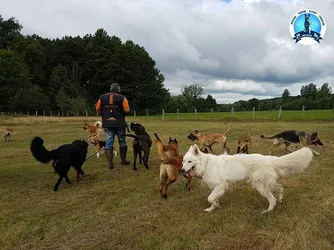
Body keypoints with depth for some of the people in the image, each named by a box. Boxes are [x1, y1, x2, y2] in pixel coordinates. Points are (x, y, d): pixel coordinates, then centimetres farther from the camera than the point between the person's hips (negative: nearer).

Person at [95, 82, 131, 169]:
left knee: (108, 143, 4)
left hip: (107, 124, 2)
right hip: (119, 124, -1)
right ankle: (123, 160, 24)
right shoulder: (122, 98, -4)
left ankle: (110, 163, 0)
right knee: (122, 142, 15)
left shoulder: (102, 97, 5)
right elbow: (127, 110, -9)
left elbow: (98, 109, 7)